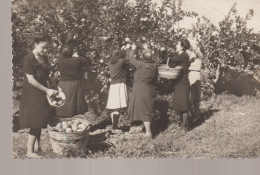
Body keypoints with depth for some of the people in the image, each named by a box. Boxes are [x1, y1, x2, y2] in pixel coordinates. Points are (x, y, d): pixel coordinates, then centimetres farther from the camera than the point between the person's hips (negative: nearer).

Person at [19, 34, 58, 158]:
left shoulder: (44, 58, 9)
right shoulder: (29, 59, -16)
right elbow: (31, 80, -19)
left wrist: (49, 89, 4)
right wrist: (46, 90, -18)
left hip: (42, 93, 8)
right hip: (32, 93, -8)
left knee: (40, 121, 12)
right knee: (35, 122, -7)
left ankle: (36, 146, 24)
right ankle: (30, 152, 1)